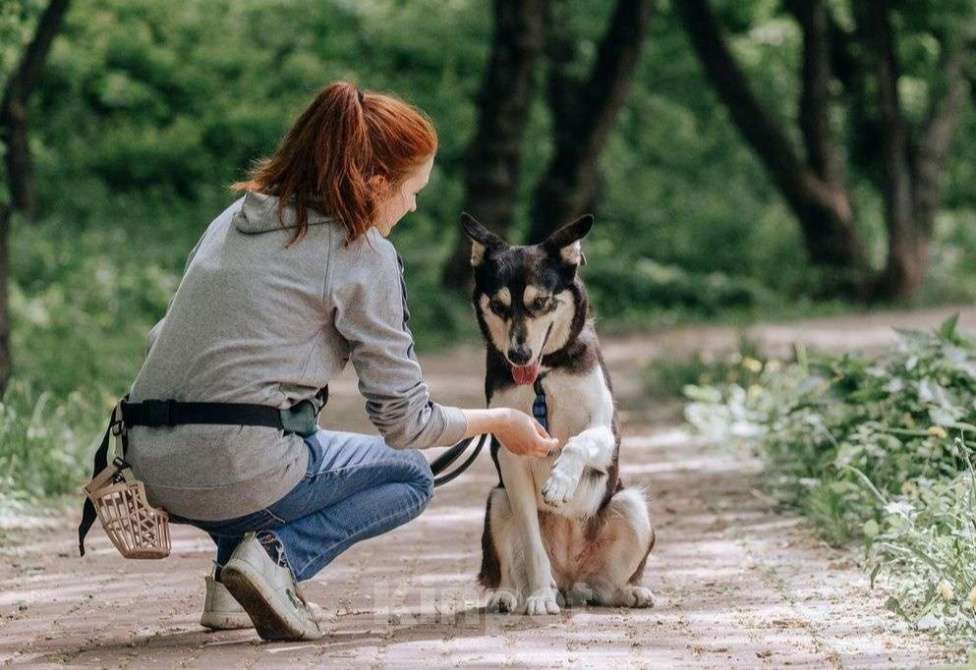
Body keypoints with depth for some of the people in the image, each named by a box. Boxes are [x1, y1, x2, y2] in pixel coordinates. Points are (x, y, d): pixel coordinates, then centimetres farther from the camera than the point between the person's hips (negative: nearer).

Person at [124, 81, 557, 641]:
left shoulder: (235, 219, 15)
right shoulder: (363, 254, -5)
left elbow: (164, 342, 20)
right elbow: (405, 421, -2)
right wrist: (499, 421, 15)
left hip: (150, 467, 7)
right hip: (234, 475, -7)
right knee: (411, 477, 18)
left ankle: (230, 585, 16)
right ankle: (277, 555, -7)